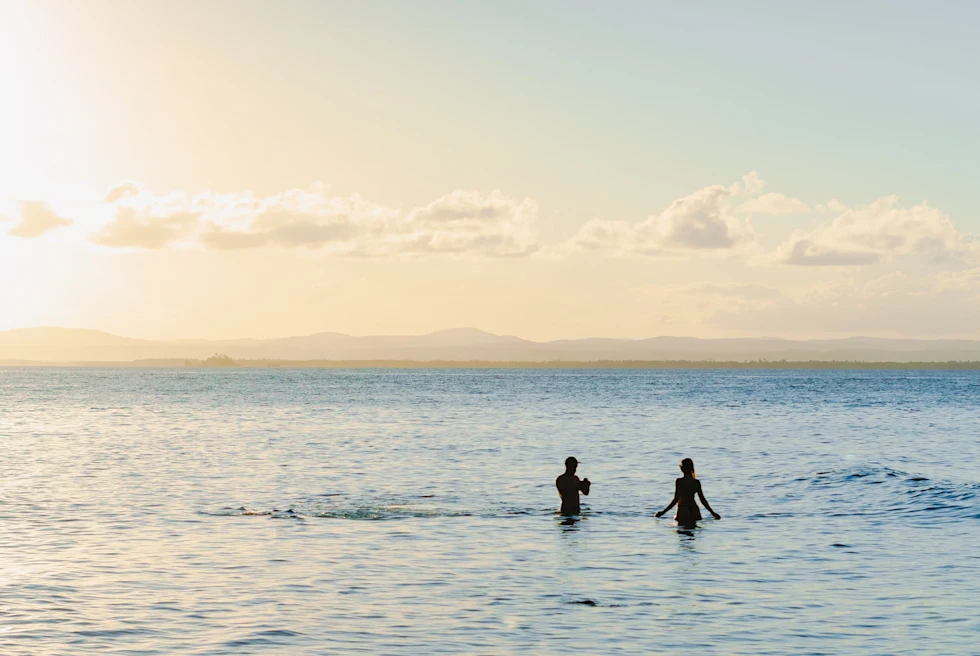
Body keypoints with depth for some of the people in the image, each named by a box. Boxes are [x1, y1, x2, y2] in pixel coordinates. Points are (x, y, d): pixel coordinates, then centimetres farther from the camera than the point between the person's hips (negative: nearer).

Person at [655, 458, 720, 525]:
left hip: (683, 510, -4)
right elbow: (703, 500, 2)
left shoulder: (679, 481, -11)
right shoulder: (696, 482, 2)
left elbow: (676, 499, -14)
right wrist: (713, 513, 12)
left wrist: (663, 512, -10)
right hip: (694, 510, 4)